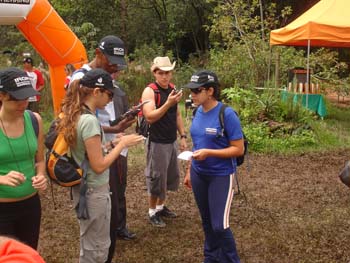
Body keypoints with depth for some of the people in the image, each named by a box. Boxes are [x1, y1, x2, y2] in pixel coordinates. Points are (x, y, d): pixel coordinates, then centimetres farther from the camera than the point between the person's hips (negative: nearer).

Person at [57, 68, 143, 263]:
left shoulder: (76, 116, 4)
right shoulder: (89, 120, -25)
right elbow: (99, 166, -22)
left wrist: (114, 142, 5)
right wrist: (122, 144, -13)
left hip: (82, 187, 9)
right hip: (94, 191, -9)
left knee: (90, 245, 24)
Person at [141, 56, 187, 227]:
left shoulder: (172, 89, 7)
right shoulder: (149, 91, -15)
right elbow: (149, 117, -27)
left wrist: (183, 136, 10)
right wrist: (168, 103, -34)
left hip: (172, 141, 7)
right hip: (157, 143, -7)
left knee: (171, 176, 17)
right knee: (156, 178, 3)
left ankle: (161, 206, 35)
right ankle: (152, 212, 20)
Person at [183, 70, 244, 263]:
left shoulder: (227, 114, -18)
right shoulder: (198, 112, 2)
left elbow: (238, 149, -17)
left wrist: (208, 152, -26)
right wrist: (190, 170, 15)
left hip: (221, 176, -6)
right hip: (199, 175, 6)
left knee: (219, 225, -3)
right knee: (206, 221, 17)